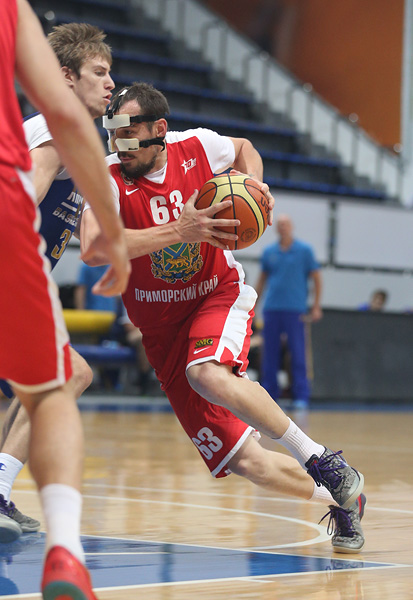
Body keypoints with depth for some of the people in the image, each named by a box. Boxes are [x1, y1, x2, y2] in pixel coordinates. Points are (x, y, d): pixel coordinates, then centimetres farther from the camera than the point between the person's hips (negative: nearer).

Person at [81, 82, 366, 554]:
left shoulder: (195, 147, -8)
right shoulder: (109, 179, -15)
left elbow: (243, 148, 17)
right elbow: (94, 249, -36)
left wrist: (254, 183, -5)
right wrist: (181, 229, -40)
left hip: (219, 295, -1)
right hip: (163, 329, 1)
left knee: (207, 374, -38)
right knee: (248, 465, -6)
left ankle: (319, 458, -24)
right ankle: (340, 499, 18)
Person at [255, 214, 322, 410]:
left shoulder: (304, 250, 2)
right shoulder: (269, 252, 11)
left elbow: (316, 277, 4)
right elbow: (262, 278, 19)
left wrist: (316, 306, -2)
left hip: (295, 309, -3)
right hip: (271, 308, 3)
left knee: (298, 355, -5)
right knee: (270, 353, 4)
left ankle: (301, 396, -2)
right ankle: (269, 393, 11)